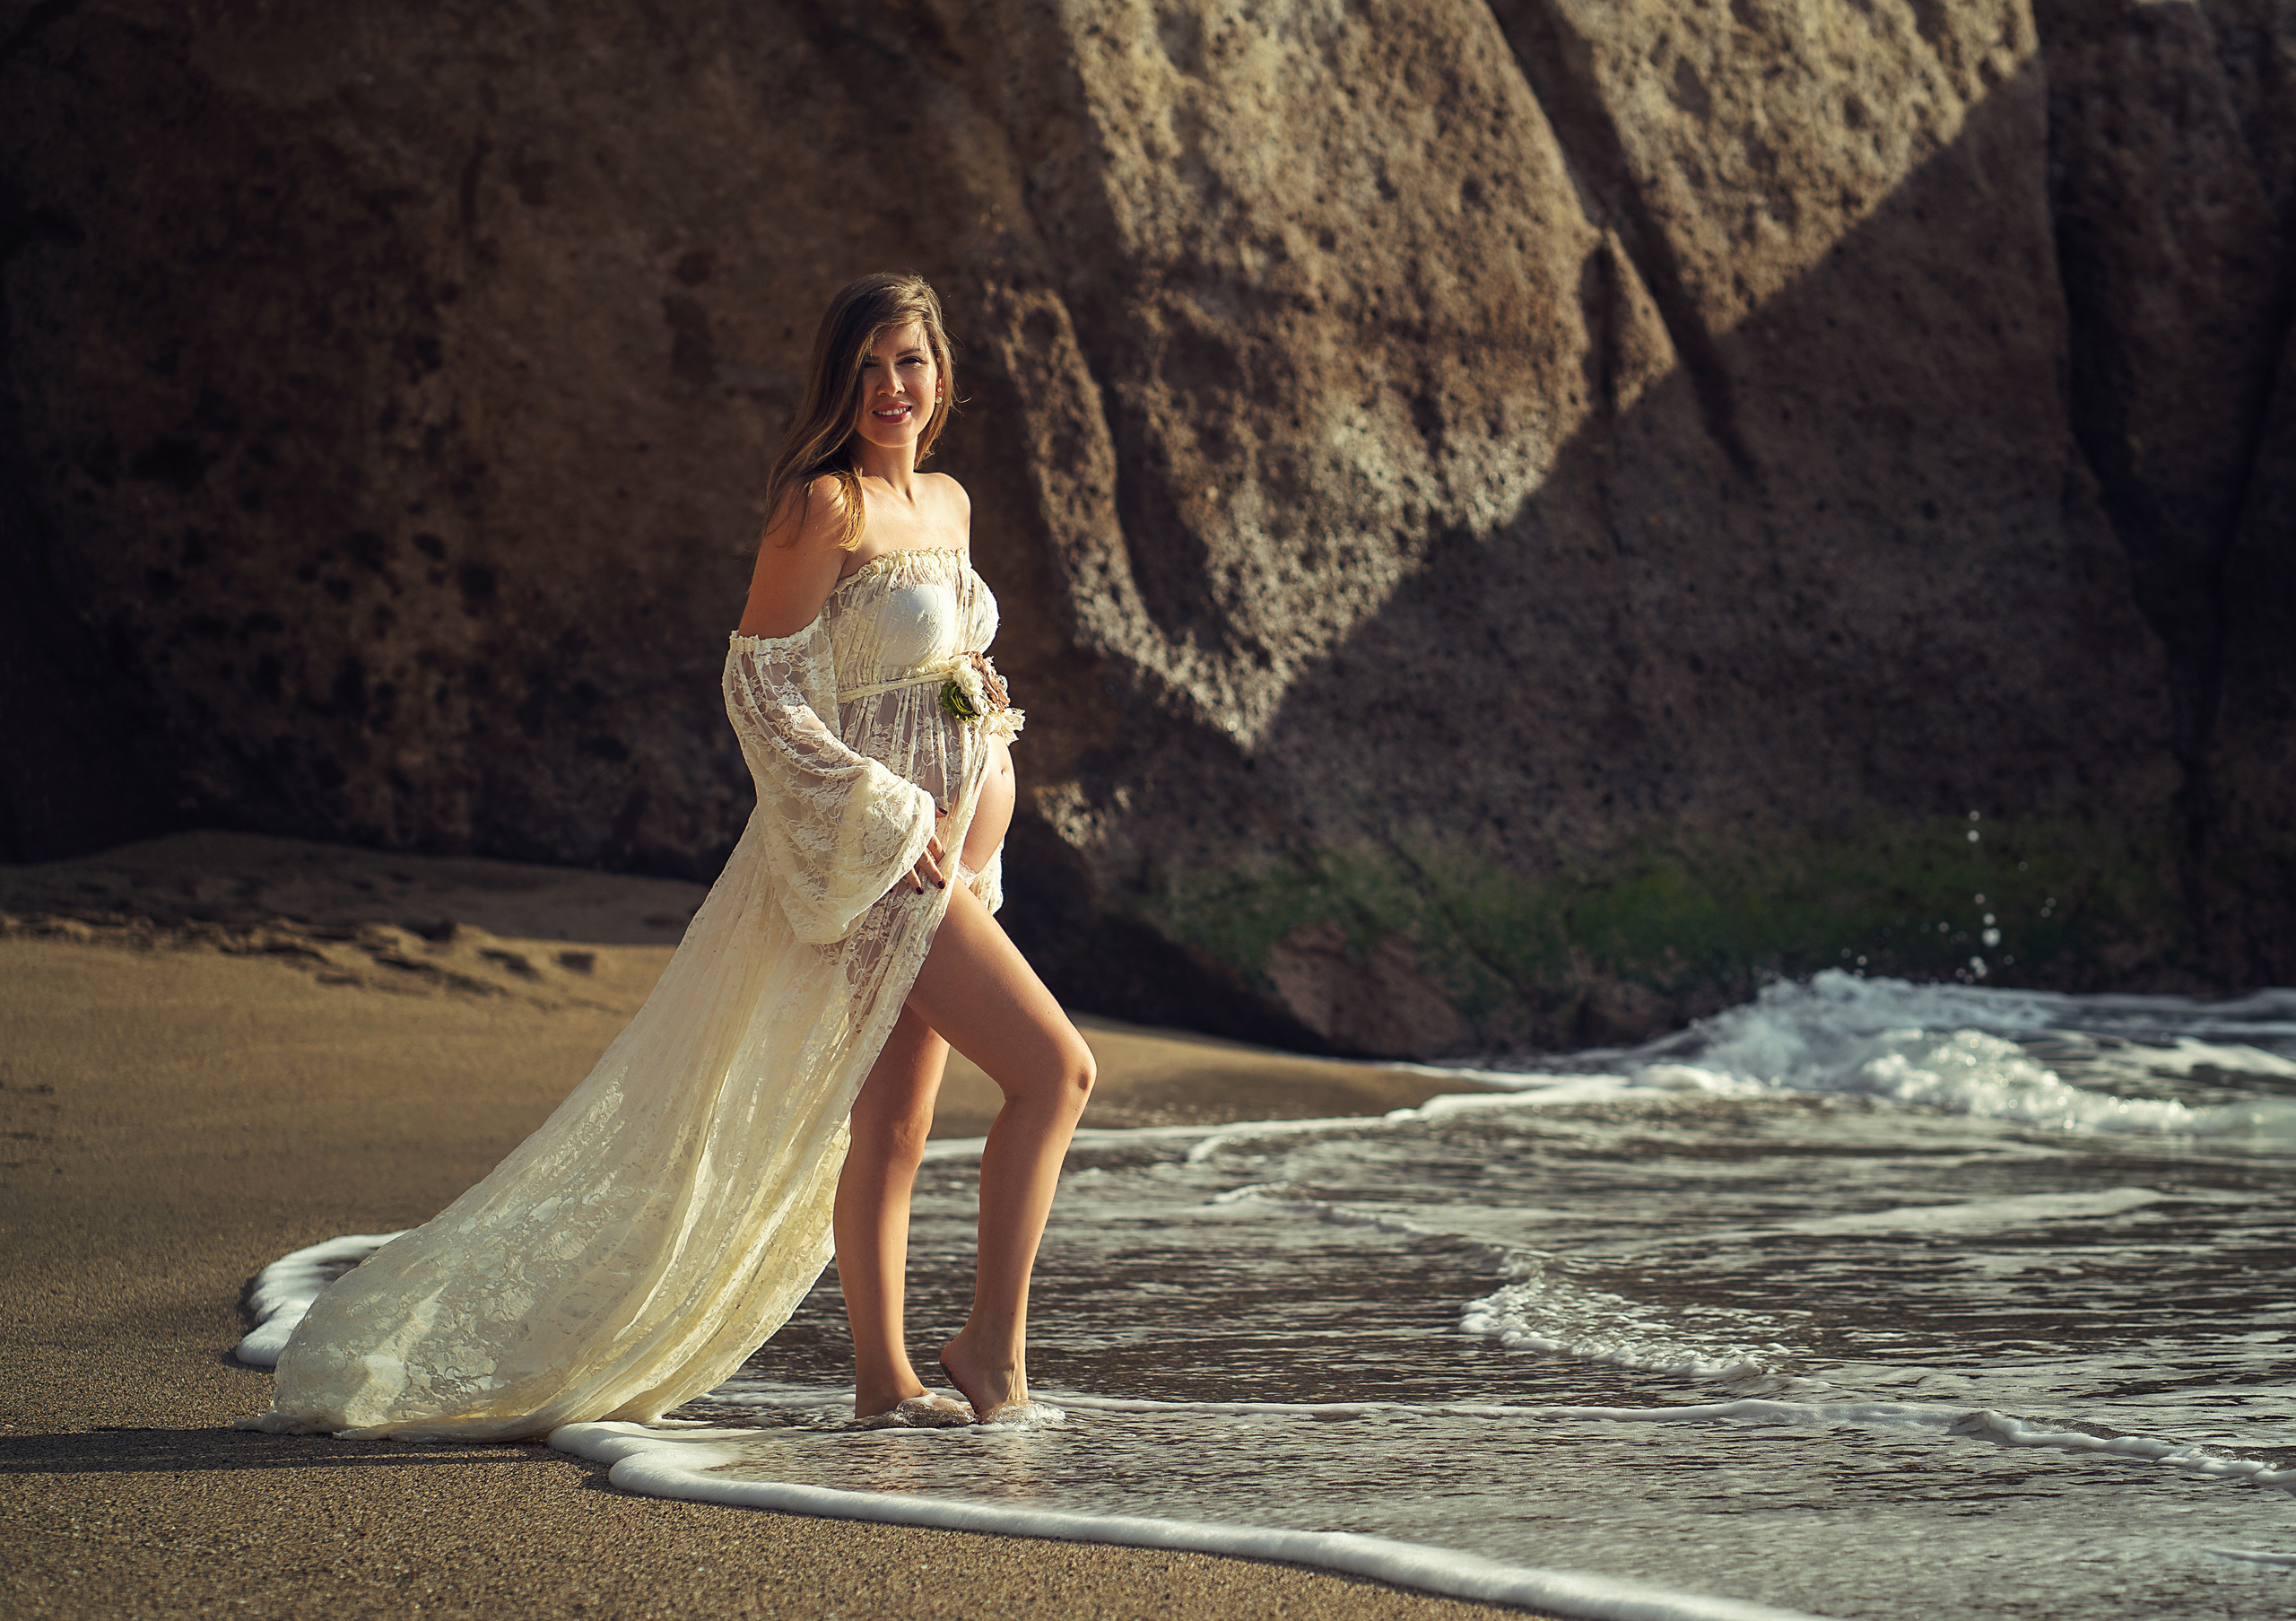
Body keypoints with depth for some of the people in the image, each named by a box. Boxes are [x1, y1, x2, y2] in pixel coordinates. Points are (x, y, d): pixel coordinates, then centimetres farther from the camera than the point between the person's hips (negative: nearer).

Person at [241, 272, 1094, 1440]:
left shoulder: (946, 504, 14)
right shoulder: (824, 505, -12)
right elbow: (760, 683, -14)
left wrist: (988, 788, 7)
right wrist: (890, 818, -16)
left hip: (938, 851, 8)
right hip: (861, 852, -8)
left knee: (890, 1127, 9)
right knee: (1054, 1068, -14)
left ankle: (883, 1381, 13)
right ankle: (992, 1346, -5)